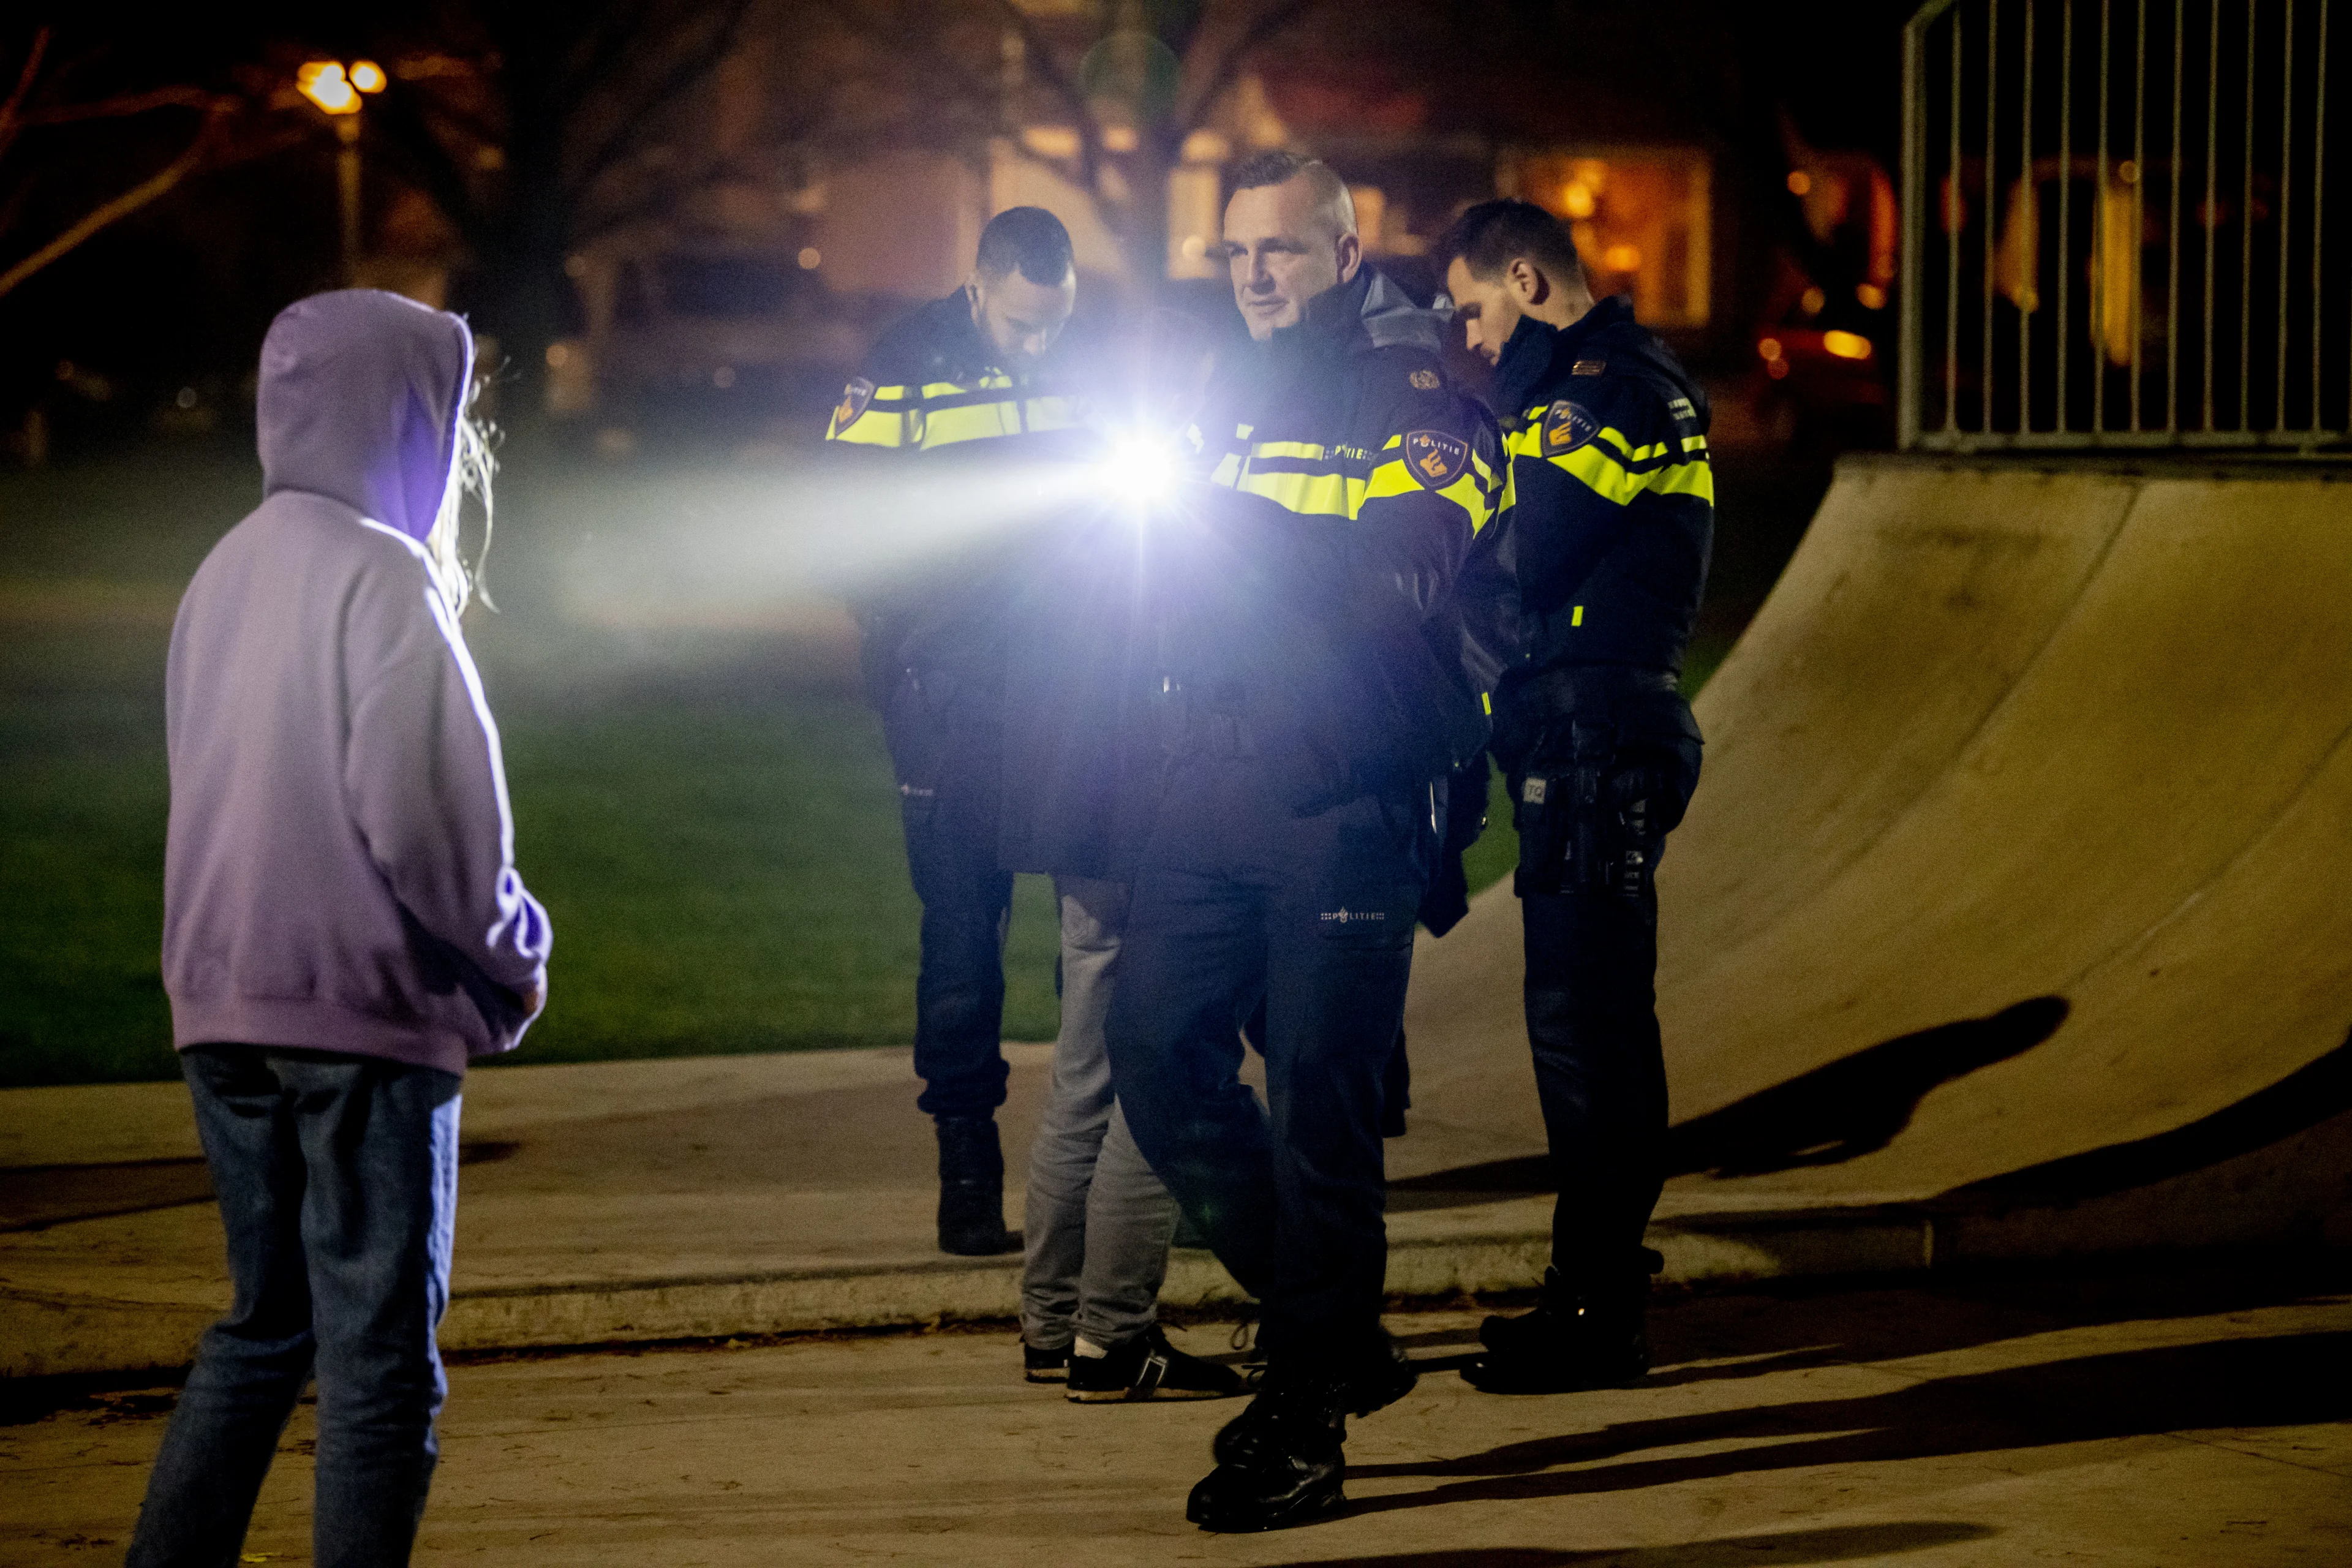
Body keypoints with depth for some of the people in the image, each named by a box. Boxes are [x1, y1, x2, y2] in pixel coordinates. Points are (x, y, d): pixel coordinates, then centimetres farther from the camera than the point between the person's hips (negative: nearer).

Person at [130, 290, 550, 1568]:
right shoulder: (381, 575, -13)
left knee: (264, 1326, 17)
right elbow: (421, 807, -18)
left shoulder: (227, 572, 12)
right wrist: (509, 954, -3)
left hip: (224, 1006, 8)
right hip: (363, 1008, -8)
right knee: (379, 1349, 0)